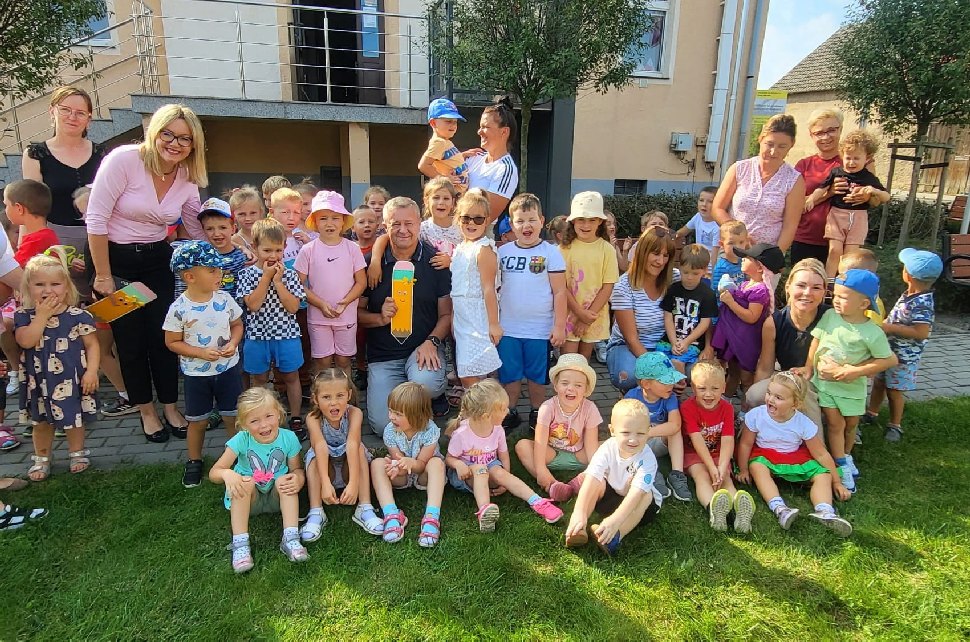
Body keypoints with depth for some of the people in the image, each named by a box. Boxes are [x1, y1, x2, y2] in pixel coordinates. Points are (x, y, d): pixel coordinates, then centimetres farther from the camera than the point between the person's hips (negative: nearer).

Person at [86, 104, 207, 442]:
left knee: (163, 335, 5)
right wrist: (103, 275, -13)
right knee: (130, 339, 5)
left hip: (157, 260, 4)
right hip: (115, 258, -3)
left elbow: (198, 230, 9)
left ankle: (170, 408, 22)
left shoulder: (188, 179, -3)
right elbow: (96, 219, -16)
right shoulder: (124, 160, -18)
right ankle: (147, 411, 23)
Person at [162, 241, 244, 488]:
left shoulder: (224, 298, -8)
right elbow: (172, 342, -9)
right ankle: (194, 461, 34)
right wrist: (201, 353, -20)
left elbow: (237, 324, 6)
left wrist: (233, 343, -14)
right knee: (197, 421, 14)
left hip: (228, 368, 2)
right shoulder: (179, 308, -16)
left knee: (232, 416, 12)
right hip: (196, 373, -2)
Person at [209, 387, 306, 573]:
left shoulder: (288, 438, -14)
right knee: (246, 481, -31)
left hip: (278, 497, 1)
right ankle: (240, 544, -30)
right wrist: (227, 474, -41)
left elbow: (297, 469, -6)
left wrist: (298, 479, -32)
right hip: (247, 499, -1)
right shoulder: (241, 440, -17)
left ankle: (290, 539, -30)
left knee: (285, 479, -28)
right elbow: (213, 473, -16)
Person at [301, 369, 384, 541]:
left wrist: (353, 483, -48)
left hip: (349, 468, 0)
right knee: (315, 455, -28)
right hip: (326, 470, 0)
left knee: (359, 447, -28)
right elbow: (321, 447, -37)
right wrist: (325, 484, -51)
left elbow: (352, 445, -36)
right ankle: (316, 512, -30)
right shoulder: (313, 418, -21)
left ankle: (365, 508, -29)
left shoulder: (354, 413, -22)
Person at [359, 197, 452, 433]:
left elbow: (446, 313, 0)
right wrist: (380, 318, -15)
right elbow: (357, 311, 5)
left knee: (425, 381, -35)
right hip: (383, 356, 1)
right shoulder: (371, 263, 1)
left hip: (424, 349, -1)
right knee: (383, 425, -11)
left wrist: (431, 342, -16)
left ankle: (437, 395, 3)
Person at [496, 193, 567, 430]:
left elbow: (559, 292, -4)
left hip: (540, 329, -2)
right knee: (509, 375, 11)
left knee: (537, 376, 11)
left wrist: (559, 326, -7)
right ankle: (510, 413, 28)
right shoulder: (503, 251, 3)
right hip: (508, 328, 2)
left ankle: (536, 414, 28)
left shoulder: (550, 252, -4)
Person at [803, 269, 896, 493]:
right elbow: (816, 341, 0)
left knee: (851, 425, 16)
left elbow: (891, 360, -14)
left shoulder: (872, 333, -19)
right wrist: (808, 369, 1)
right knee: (836, 424, 3)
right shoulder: (830, 316, -10)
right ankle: (842, 467, 13)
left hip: (852, 387, -1)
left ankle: (846, 456, 40)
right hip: (824, 382, 1)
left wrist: (856, 371, -19)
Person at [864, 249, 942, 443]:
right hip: (888, 349, 8)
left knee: (894, 391, 5)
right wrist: (886, 323, 7)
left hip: (903, 356, -8)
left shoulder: (922, 303, -27)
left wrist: (889, 328, -30)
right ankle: (871, 413, 39)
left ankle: (895, 425, 23)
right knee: (879, 382, 21)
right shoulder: (910, 295, 0)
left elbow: (921, 332, -33)